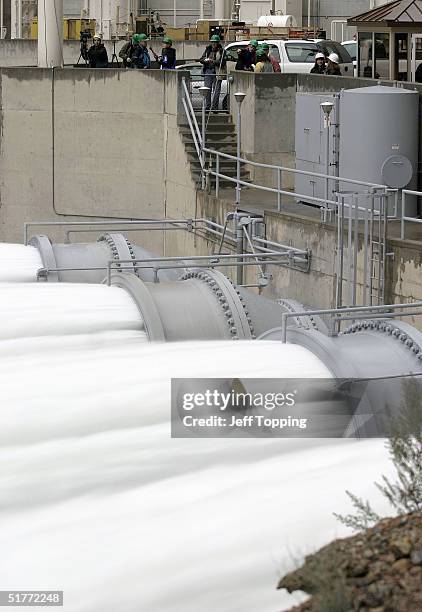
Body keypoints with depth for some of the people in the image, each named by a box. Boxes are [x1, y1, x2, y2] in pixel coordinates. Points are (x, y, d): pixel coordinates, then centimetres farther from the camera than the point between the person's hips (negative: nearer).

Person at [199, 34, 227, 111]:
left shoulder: (221, 51, 0)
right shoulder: (208, 50, 14)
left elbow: (223, 62, -9)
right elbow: (201, 59, 14)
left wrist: (214, 61, -20)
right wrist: (205, 60, -9)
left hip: (217, 72, -4)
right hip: (208, 71, 4)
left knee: (216, 90, -4)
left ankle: (214, 107, 1)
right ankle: (207, 106, 5)